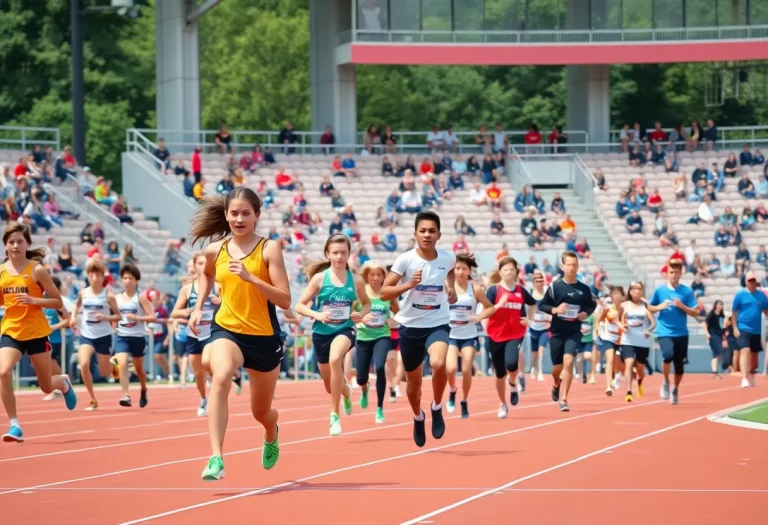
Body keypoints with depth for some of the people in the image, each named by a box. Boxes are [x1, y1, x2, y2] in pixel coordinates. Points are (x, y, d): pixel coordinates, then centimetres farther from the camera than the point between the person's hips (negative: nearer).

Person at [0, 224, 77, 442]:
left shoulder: (37, 270, -10)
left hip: (36, 333, -2)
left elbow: (58, 302, -8)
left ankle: (64, 384, 48)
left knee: (47, 387, 10)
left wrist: (33, 300, -23)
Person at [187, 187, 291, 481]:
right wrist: (198, 308, 14)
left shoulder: (269, 249, -11)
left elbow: (285, 300, -17)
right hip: (226, 329, 1)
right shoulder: (215, 250, 0)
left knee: (261, 412, 16)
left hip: (264, 337, -1)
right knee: (221, 377, -34)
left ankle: (271, 434, 57)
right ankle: (216, 459, -40)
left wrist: (250, 278, -28)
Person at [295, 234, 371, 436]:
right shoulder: (319, 278, -6)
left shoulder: (356, 280, -2)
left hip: (345, 329, -2)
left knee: (335, 359, -37)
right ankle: (346, 392, 56)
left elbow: (367, 304, 15)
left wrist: (361, 314, -7)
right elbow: (299, 306, -3)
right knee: (331, 387, 13)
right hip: (322, 332, 2)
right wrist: (316, 314, -21)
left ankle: (335, 415, -26)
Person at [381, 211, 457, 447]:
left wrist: (451, 287, 5)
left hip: (438, 324, 0)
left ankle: (437, 408, -4)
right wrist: (408, 285, -29)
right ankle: (418, 418, 45)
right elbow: (383, 293, -15)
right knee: (413, 381, 14)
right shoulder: (405, 260, -14)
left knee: (438, 364, -30)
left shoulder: (448, 258, -5)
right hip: (410, 326, 0)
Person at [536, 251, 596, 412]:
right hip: (557, 332, 0)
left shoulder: (584, 289, -1)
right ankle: (556, 385, 47)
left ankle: (563, 399, -14)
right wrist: (555, 310, -21)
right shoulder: (555, 286, -6)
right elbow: (541, 305, -2)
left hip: (574, 332, 0)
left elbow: (592, 305, 13)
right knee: (557, 367, 10)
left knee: (568, 362, -19)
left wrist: (586, 313, -7)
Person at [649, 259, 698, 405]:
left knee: (679, 365, 6)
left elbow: (695, 313, -1)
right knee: (668, 355, -27)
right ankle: (666, 382, -1)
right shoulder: (660, 290, 1)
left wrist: (681, 306, -16)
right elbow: (649, 307, 12)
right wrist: (660, 307, -8)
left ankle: (675, 390, 33)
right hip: (665, 332, -1)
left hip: (681, 333, 1)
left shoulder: (687, 291, 0)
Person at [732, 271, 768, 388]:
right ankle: (744, 379, -27)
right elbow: (734, 312, 0)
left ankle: (751, 377, 33)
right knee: (745, 351, -21)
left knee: (754, 355, 13)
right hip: (743, 329, -4)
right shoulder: (740, 295, -3)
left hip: (756, 330, 4)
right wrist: (735, 328, -7)